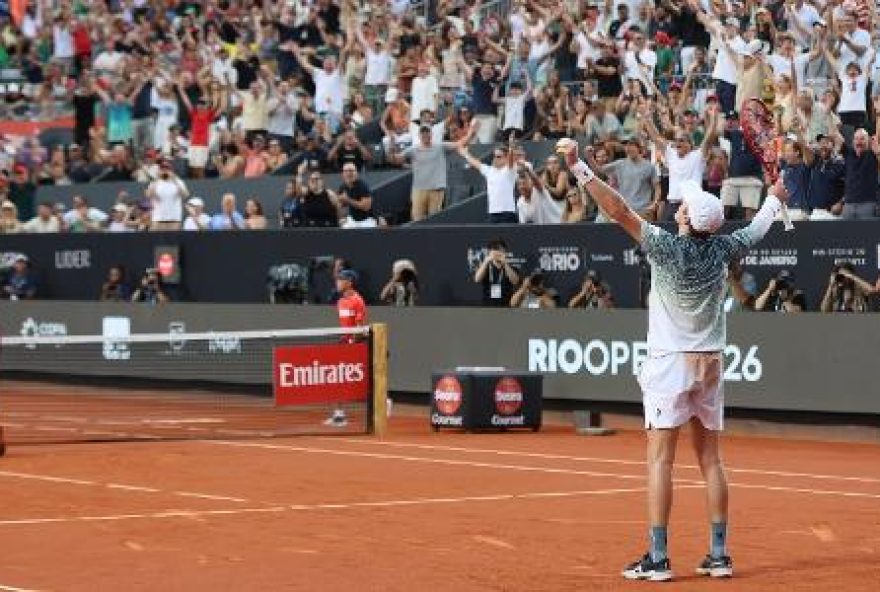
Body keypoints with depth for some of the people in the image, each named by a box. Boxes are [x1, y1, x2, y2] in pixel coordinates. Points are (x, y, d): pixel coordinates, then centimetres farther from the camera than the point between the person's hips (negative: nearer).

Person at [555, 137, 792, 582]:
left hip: (670, 365, -5)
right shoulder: (722, 249, 0)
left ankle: (658, 558, -9)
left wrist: (578, 167, -16)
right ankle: (719, 555, 11)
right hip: (710, 366, 5)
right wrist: (775, 198, 40)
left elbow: (618, 210, -17)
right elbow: (758, 229, 20)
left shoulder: (666, 246, -13)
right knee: (710, 460, 10)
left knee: (660, 459, -5)